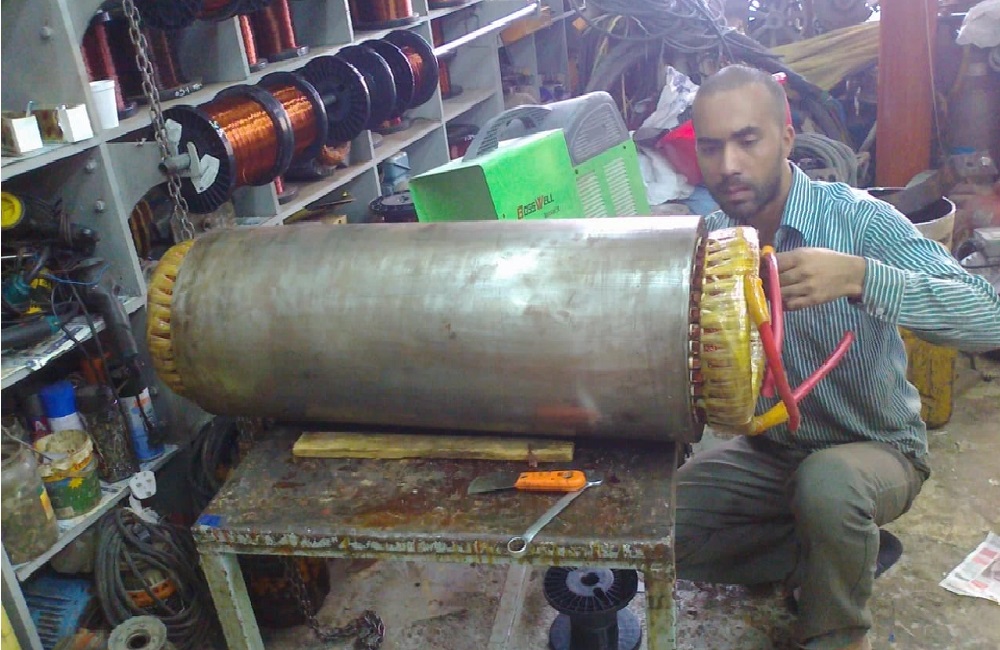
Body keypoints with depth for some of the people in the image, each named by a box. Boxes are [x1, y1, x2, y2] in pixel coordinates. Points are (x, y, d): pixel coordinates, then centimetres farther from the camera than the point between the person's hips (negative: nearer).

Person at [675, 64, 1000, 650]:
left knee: (826, 481, -36)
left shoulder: (857, 218, -20)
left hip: (877, 448, -4)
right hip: (770, 451, 5)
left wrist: (859, 276, -43)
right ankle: (851, 558, 8)